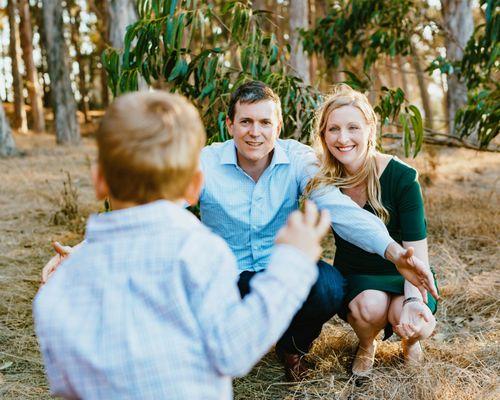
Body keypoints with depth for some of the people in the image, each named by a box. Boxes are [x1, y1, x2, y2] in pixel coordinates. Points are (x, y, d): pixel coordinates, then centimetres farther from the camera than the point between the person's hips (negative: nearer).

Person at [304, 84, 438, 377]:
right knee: (371, 305, -34)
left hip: (402, 278, -1)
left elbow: (416, 252, -21)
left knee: (412, 323, -31)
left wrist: (413, 300, -38)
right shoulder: (322, 181, -10)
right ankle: (366, 346, 3)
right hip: (355, 278, 1)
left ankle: (411, 341, 8)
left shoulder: (402, 177, -18)